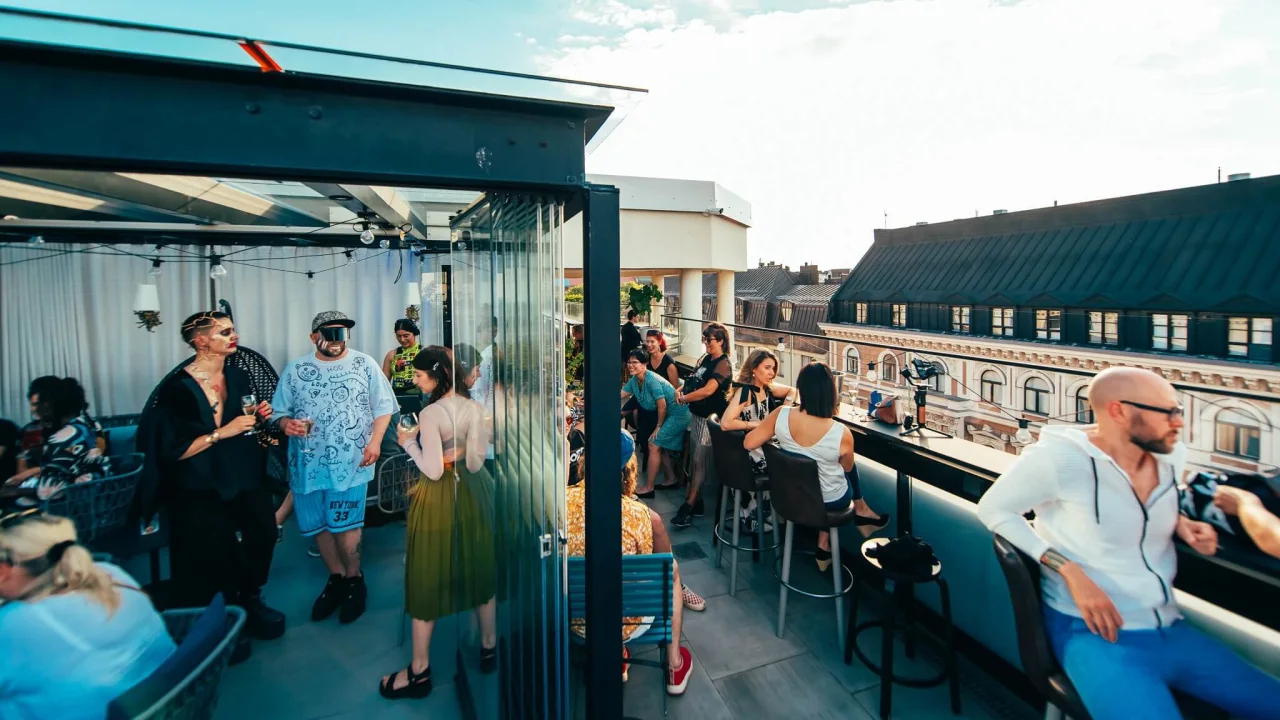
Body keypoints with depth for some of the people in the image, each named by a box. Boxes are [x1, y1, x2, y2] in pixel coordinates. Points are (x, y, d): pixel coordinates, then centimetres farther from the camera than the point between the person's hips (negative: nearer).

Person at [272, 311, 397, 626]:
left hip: (350, 460, -3)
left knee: (345, 525, -4)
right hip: (308, 462, 3)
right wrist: (286, 424, -14)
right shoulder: (295, 370, 6)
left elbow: (383, 406, 1)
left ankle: (354, 579, 21)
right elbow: (280, 412, 9)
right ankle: (336, 577, 33)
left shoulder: (364, 364, 0)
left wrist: (375, 440, -10)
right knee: (319, 525, 12)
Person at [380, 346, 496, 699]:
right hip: (471, 491, 6)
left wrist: (408, 443, -8)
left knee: (427, 578, 8)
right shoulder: (474, 407, -4)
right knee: (479, 567, 17)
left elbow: (433, 471, -20)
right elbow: (475, 462, -5)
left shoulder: (430, 413, -20)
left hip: (439, 497, -6)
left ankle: (420, 671, 20)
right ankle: (489, 648, 31)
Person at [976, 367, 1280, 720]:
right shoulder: (1060, 457, -20)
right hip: (1095, 632, -8)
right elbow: (993, 508, -13)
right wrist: (1070, 571, -21)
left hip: (1169, 627, 8)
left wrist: (1181, 524, 1)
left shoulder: (1171, 456, 4)